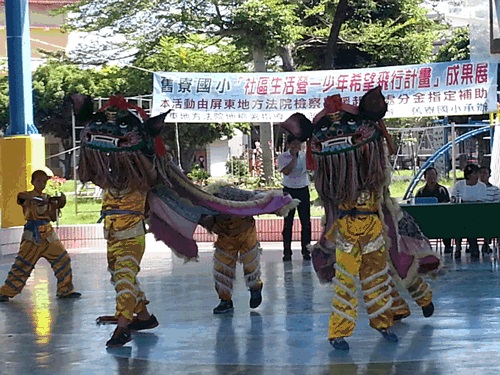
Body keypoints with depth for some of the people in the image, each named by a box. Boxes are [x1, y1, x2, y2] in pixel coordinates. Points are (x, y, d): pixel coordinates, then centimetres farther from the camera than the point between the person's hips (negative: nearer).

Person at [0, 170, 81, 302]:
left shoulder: (47, 198, 12)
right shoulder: (27, 196, -3)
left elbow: (53, 218, 12)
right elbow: (20, 195, -29)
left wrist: (56, 207, -6)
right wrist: (38, 198, -38)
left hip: (48, 234, 5)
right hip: (32, 236, -5)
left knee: (63, 260, 1)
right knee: (22, 264, -5)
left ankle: (65, 290, 13)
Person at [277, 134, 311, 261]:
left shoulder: (305, 155, 3)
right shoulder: (282, 157, -4)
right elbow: (286, 171, -18)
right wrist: (294, 156, -16)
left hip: (303, 190, 2)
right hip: (289, 190, -2)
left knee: (306, 222, 3)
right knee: (288, 222, 2)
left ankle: (306, 251, 10)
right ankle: (287, 252, 7)